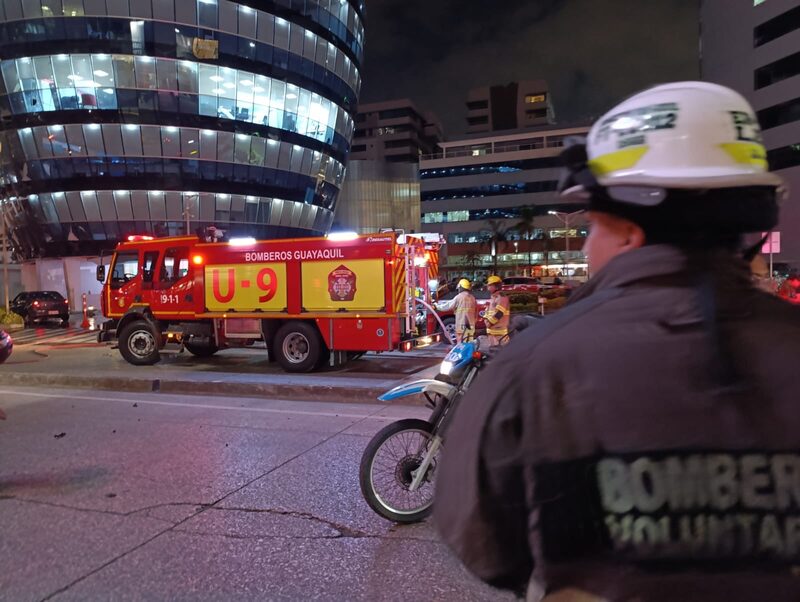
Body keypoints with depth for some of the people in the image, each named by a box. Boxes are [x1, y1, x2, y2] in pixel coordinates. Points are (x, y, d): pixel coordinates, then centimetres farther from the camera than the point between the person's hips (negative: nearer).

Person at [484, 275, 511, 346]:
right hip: (492, 330, 10)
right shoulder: (492, 298, 20)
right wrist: (486, 319, 5)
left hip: (500, 330, -10)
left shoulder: (502, 298, -13)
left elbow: (499, 313, -21)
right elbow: (487, 311, 24)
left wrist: (490, 322, -15)